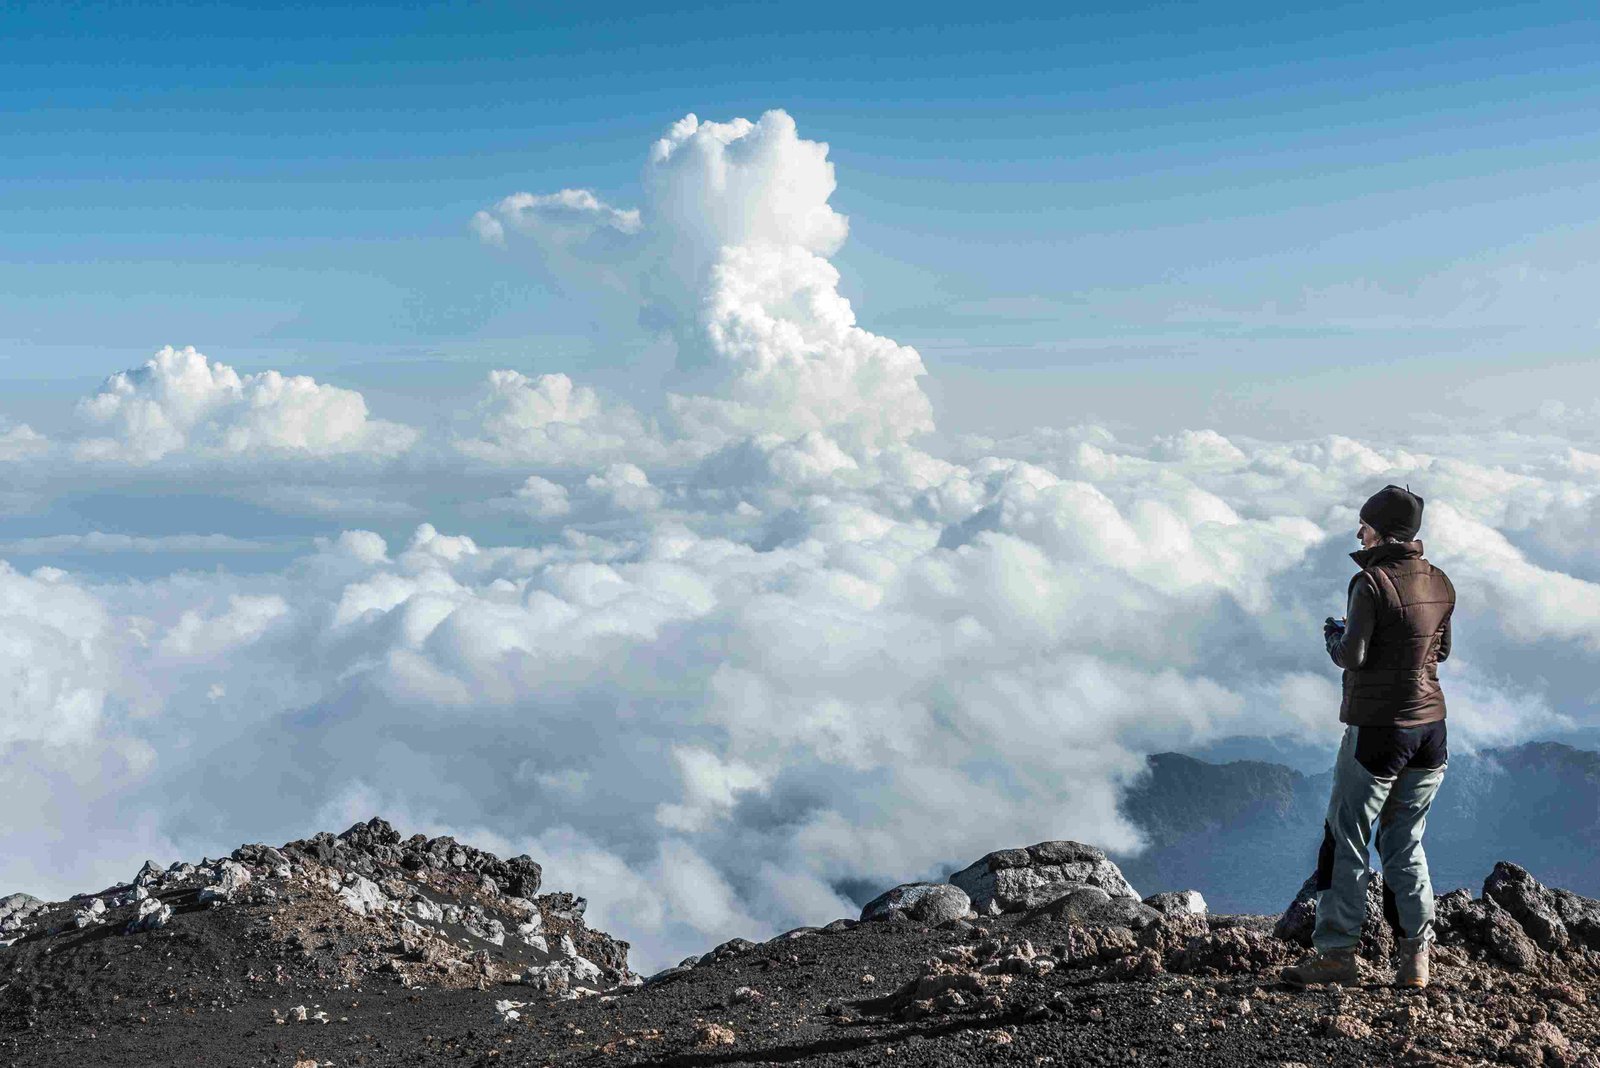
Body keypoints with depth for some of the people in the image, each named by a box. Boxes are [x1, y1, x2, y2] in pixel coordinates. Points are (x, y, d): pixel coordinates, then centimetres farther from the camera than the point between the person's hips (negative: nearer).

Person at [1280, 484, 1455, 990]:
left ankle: (1336, 953, 6)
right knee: (1405, 842, 16)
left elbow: (1352, 656, -18)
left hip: (1378, 729, -7)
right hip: (1430, 726, 7)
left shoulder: (1372, 583, -15)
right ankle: (1415, 957, 14)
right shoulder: (1440, 584, 6)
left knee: (1345, 839, 3)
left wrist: (1332, 636, 2)